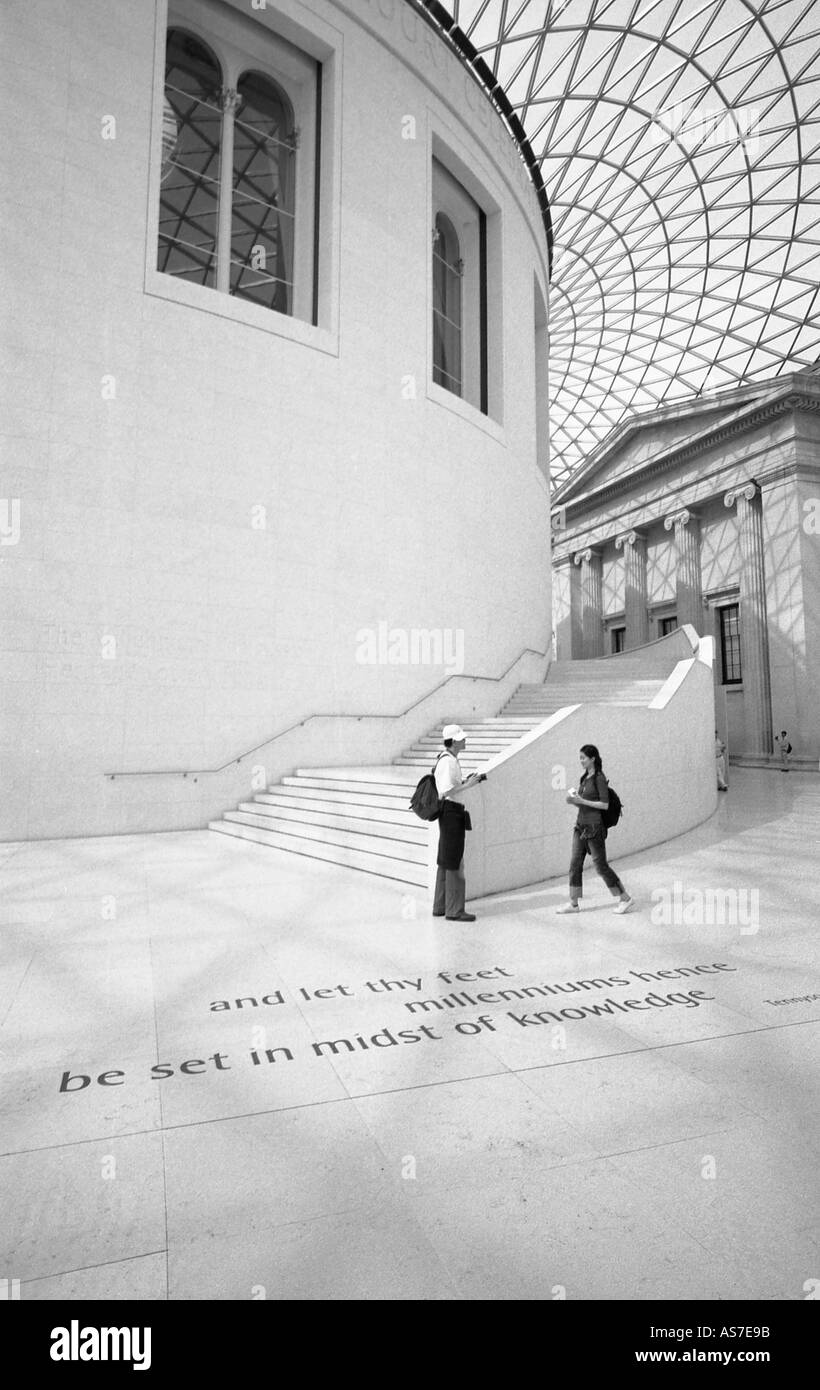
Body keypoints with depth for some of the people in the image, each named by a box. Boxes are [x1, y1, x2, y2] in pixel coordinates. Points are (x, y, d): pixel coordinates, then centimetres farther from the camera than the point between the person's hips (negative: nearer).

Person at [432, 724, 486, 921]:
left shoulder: (450, 759, 14)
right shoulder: (448, 761, -18)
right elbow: (446, 791, -24)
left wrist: (466, 780, 10)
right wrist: (468, 785, -19)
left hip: (451, 812, 11)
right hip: (451, 811, -11)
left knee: (446, 861, 16)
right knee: (455, 863, -3)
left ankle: (440, 907, 25)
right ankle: (454, 910, 5)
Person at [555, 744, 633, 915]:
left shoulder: (600, 778, -12)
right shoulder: (585, 777, 11)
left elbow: (605, 805, -17)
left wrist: (581, 801, -20)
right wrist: (573, 801, -2)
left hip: (594, 826, -8)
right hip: (581, 824, 8)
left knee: (601, 865, 0)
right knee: (575, 864, 6)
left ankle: (626, 899, 13)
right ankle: (573, 903, 13)